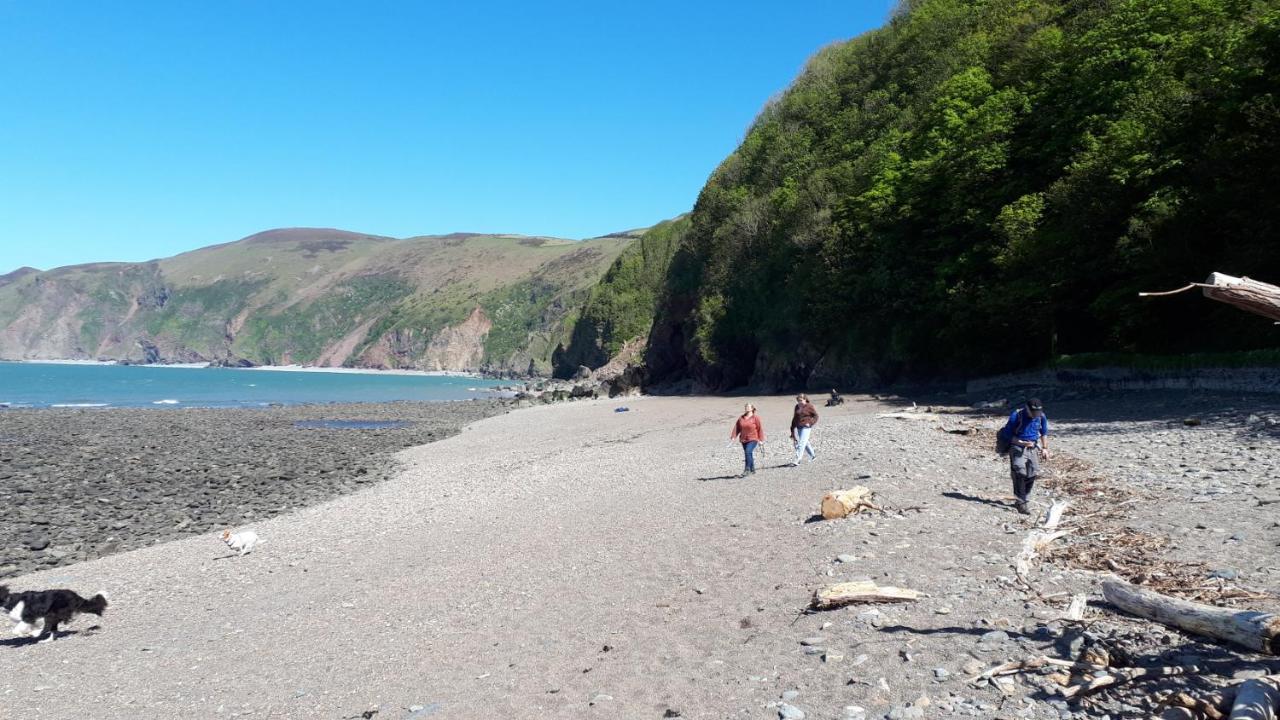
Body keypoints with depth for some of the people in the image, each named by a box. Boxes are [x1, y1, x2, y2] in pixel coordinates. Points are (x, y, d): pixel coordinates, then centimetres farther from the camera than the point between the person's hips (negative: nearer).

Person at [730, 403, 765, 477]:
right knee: (748, 454, 12)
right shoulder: (741, 418, 8)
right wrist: (733, 437, -8)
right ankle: (752, 470, 26)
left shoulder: (755, 418, -5)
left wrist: (761, 440, -7)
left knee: (748, 452, -22)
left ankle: (747, 470, -20)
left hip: (753, 439, -6)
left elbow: (760, 429, -4)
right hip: (744, 440, 6)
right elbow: (737, 428, 4)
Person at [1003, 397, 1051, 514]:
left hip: (1033, 448, 5)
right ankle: (1020, 503, -13)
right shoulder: (1016, 415, -17)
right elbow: (1008, 434, -12)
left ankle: (1022, 499, 19)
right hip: (1018, 448, -5)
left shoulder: (1041, 416, -2)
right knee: (1020, 473, -16)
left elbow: (1044, 433, 15)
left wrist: (1045, 448, 8)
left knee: (1033, 474, 4)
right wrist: (1022, 443, -22)